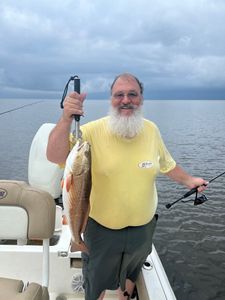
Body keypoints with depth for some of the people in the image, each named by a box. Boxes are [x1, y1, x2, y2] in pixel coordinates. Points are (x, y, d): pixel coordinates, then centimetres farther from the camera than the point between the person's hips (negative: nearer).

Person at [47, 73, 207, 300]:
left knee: (131, 275, 32)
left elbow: (166, 163, 10)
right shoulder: (93, 131, -21)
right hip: (101, 228, -3)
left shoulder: (151, 130, -7)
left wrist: (188, 180, 7)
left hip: (143, 227, 4)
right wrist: (66, 118, -43)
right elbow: (54, 156, -31)